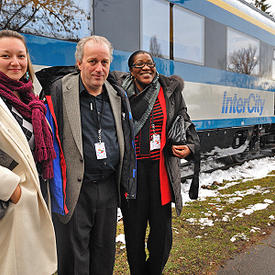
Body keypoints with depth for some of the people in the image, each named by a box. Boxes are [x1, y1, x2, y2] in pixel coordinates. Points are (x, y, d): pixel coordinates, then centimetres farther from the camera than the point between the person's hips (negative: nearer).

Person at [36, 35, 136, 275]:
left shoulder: (118, 96, 7)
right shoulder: (59, 91, -7)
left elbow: (127, 143, 13)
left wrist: (127, 184, 12)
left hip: (109, 188, 5)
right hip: (73, 190, -4)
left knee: (105, 253, 19)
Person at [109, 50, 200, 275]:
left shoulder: (169, 91, 7)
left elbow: (185, 124, 14)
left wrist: (190, 147, -3)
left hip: (161, 170, 1)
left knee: (162, 230, 7)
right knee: (134, 230, 9)